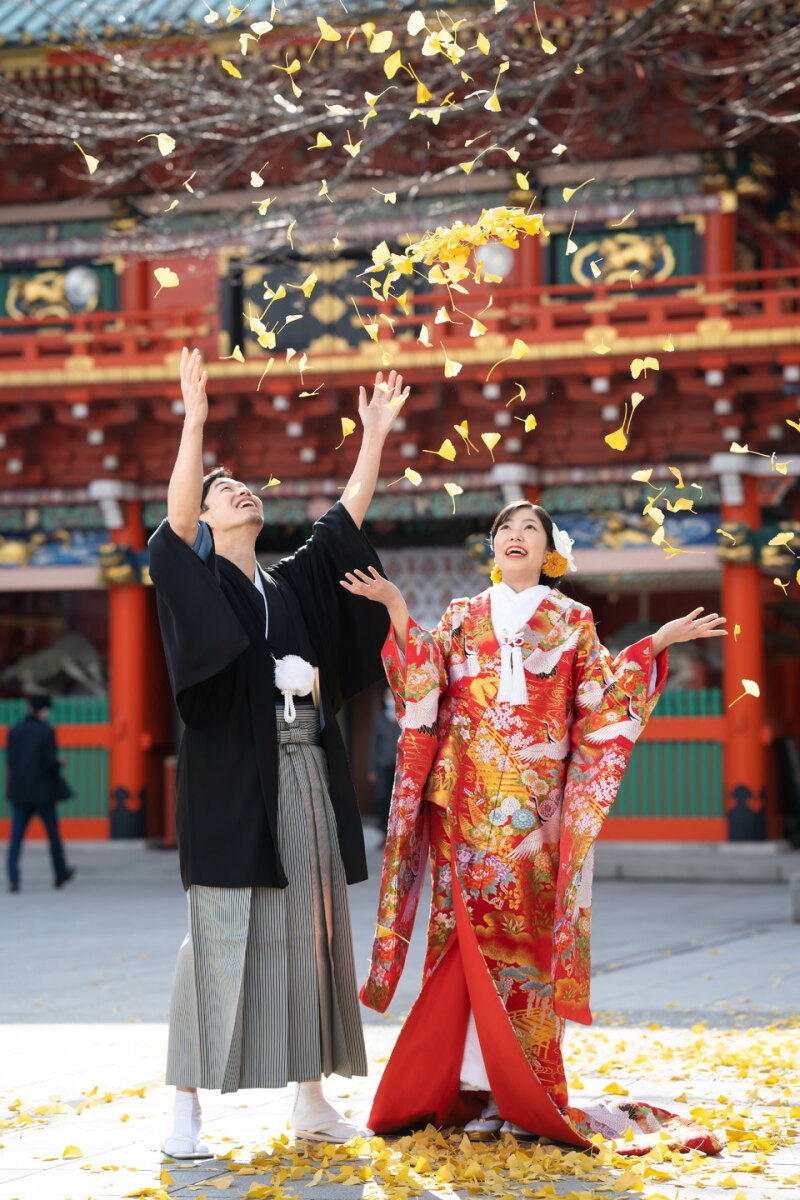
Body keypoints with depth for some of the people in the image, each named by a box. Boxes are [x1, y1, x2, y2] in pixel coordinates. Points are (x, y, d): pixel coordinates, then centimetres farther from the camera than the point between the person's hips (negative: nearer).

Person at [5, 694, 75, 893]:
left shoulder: (14, 731, 2)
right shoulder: (46, 731, -11)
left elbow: (9, 761, 4)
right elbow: (51, 762, -14)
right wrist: (59, 765, 7)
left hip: (19, 791, 3)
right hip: (43, 791, -3)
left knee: (16, 835, 0)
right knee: (53, 833, 14)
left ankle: (13, 878, -14)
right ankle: (61, 874, 27)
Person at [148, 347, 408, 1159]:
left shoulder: (293, 583, 17)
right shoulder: (196, 576, 2)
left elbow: (347, 518, 18)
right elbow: (176, 516, -16)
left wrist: (375, 434, 14)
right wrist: (194, 422, -26)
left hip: (305, 776, 6)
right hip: (231, 779, -5)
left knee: (310, 932, 5)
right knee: (221, 937, -8)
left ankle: (310, 1098, 11)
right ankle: (186, 1112, -5)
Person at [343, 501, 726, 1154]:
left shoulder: (572, 621, 13)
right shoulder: (463, 618, 16)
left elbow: (599, 697, 3)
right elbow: (426, 679, 3)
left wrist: (658, 643, -4)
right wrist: (399, 611, -5)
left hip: (533, 800, -1)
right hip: (469, 796, 1)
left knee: (521, 922, -6)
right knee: (469, 921, -4)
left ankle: (520, 1088, -1)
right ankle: (472, 1082, -2)